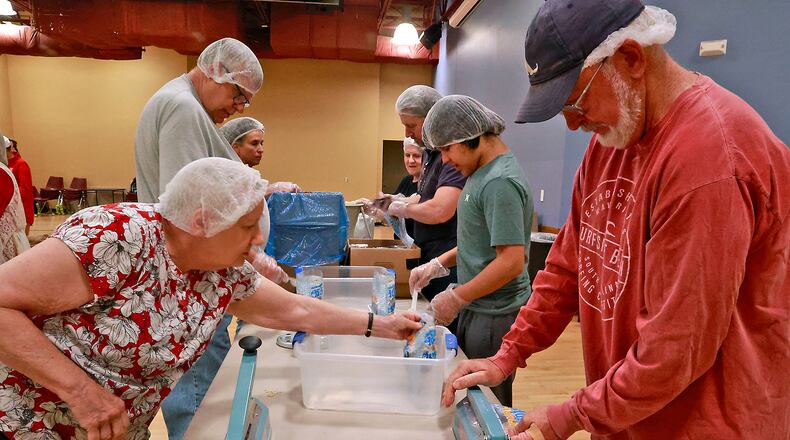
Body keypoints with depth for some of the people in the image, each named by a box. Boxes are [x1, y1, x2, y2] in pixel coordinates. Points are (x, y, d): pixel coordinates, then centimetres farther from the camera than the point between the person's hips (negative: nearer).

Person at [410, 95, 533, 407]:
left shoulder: (500, 182, -20)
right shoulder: (482, 173, 10)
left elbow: (511, 261, -24)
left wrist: (457, 298, -17)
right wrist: (440, 263, 8)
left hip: (495, 317, -9)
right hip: (476, 308, 9)